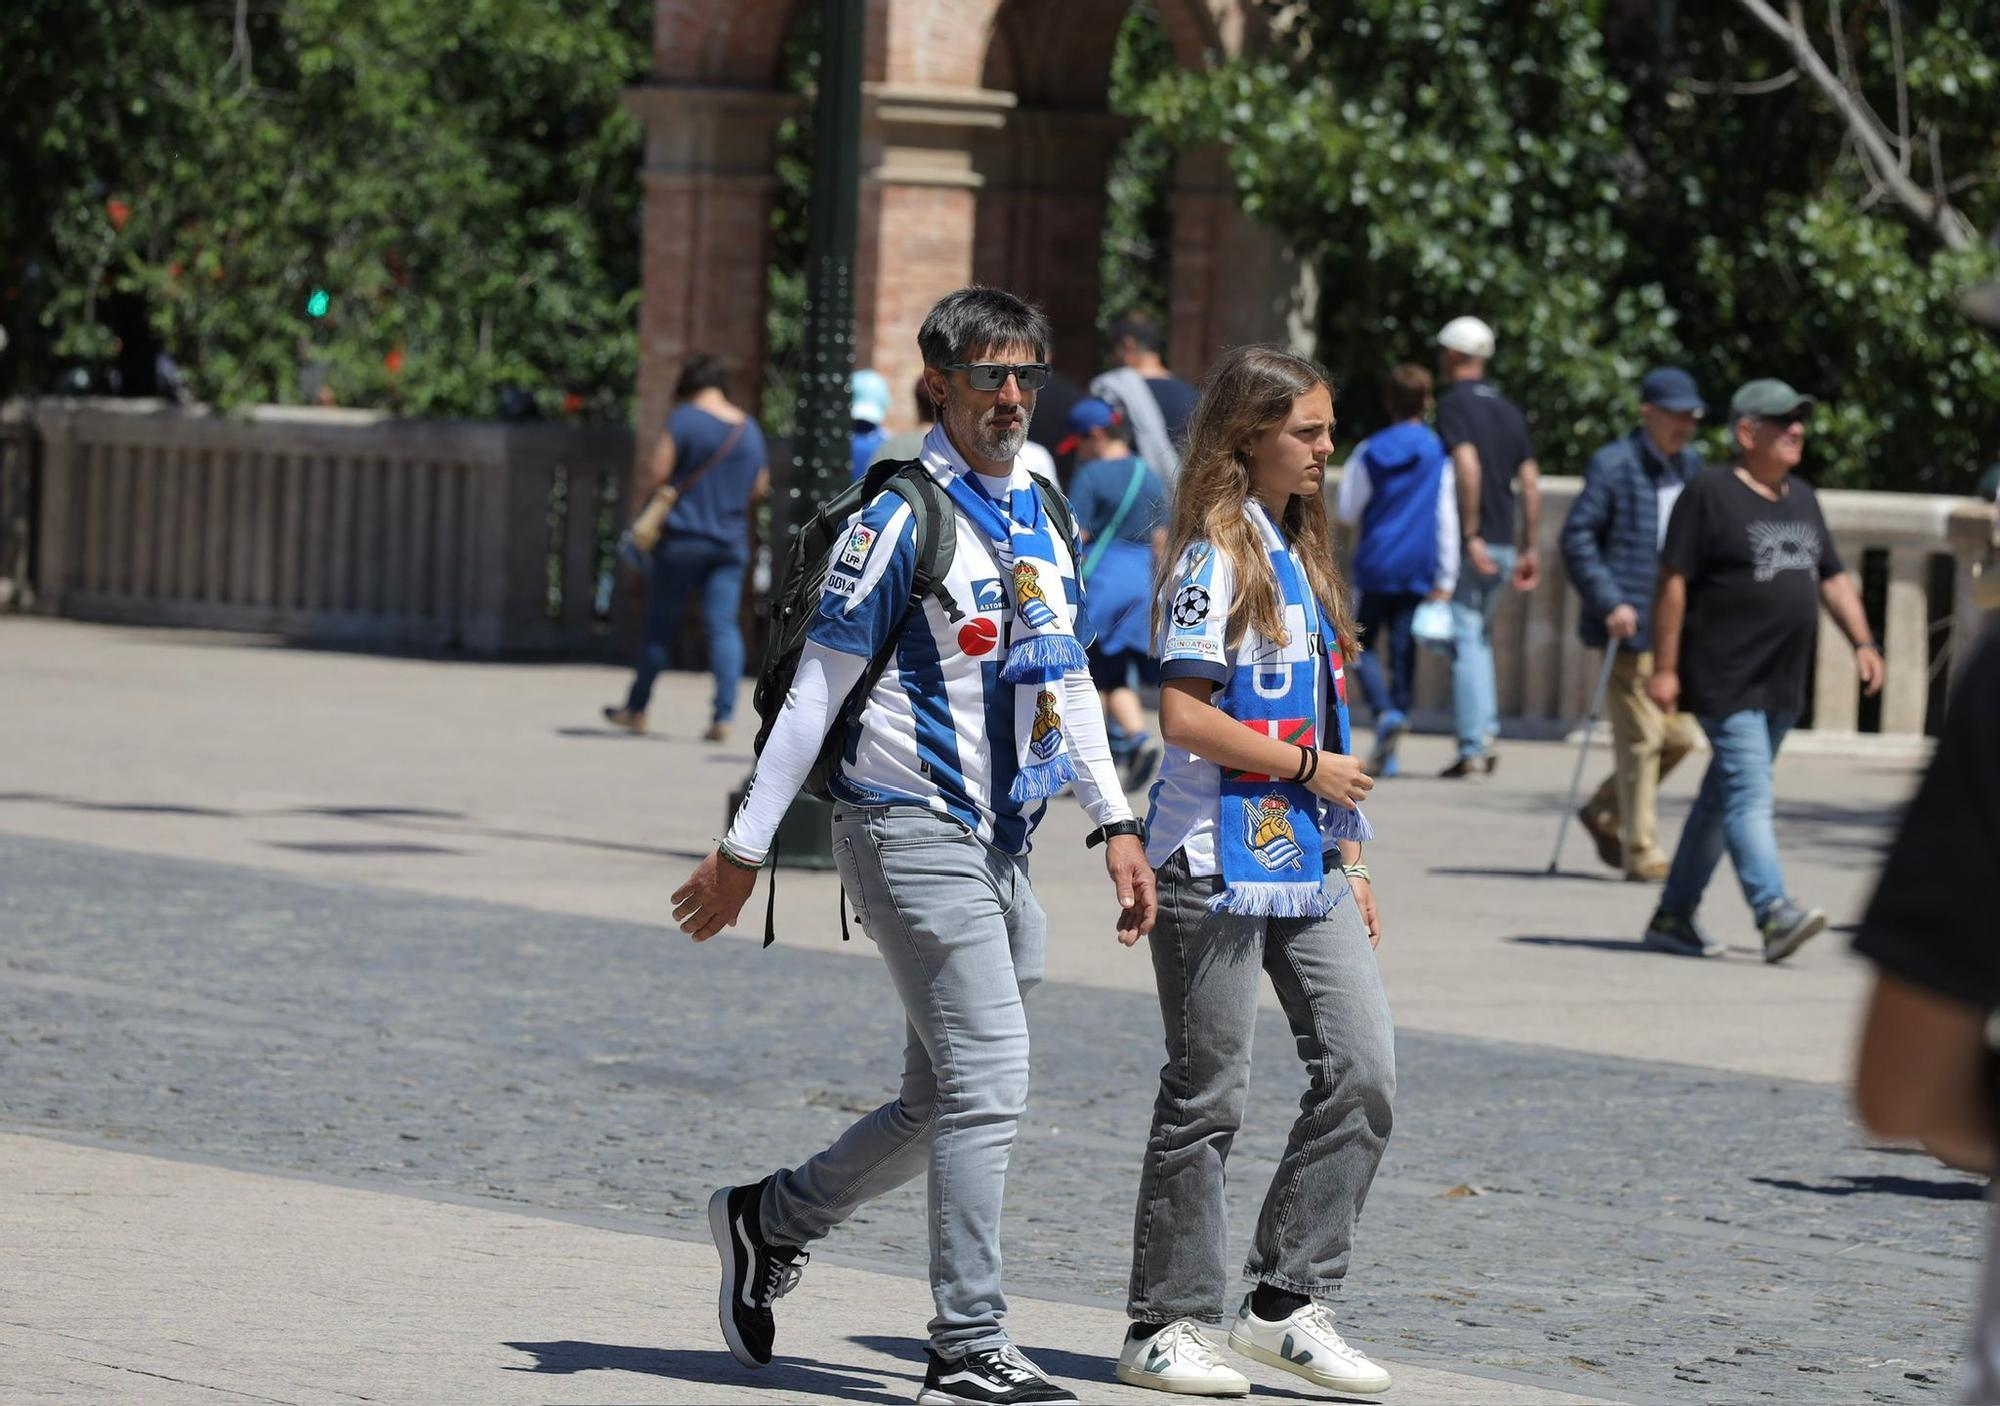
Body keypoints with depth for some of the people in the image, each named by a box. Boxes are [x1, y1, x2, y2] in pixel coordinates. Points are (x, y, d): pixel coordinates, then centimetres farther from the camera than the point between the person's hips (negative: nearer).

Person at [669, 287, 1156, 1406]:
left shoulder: (1045, 516, 13)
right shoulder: (902, 520, -11)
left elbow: (1070, 678, 22)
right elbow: (817, 690, -10)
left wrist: (1117, 824, 15)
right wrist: (744, 851, -9)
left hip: (999, 846, 8)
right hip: (912, 834, -8)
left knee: (948, 1102, 12)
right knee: (991, 1081, -13)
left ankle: (771, 1221, 31)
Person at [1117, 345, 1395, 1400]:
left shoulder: (1300, 554, 16)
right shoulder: (1215, 559, -10)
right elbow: (1185, 717, -19)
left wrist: (1349, 857, 18)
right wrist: (1308, 767, -12)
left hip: (1307, 864, 8)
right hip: (1219, 862, -8)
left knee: (1362, 1069, -1)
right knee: (1207, 1094, -1)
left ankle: (1287, 1299, 7)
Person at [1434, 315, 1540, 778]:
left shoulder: (1453, 405, -7)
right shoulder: (1509, 411, 14)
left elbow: (1468, 467, -21)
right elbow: (1530, 483, 12)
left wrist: (1471, 535, -21)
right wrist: (1531, 549, 14)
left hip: (1467, 544, -7)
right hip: (1502, 544, 7)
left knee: (1464, 640, -5)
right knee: (1480, 638, 18)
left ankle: (1472, 746, -9)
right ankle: (1487, 733, 10)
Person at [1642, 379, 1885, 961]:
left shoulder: (1801, 499, 16)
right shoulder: (1709, 494, -7)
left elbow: (1833, 578, 22)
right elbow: (1673, 581, -10)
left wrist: (1863, 641, 9)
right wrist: (1664, 667, -14)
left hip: (1782, 685, 8)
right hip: (1725, 682, -8)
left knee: (1722, 800, 12)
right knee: (1750, 797, -16)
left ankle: (1673, 917, 18)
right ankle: (1774, 913, -26)